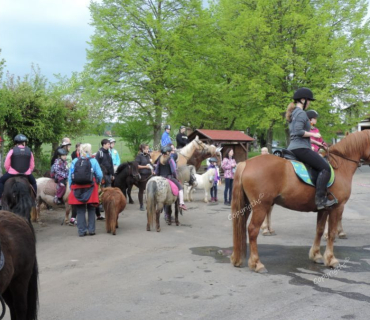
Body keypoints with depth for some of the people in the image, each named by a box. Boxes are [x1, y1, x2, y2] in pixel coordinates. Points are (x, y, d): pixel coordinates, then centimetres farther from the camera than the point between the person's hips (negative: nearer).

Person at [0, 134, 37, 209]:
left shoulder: (12, 151, -4)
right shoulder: (29, 152, 4)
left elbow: (6, 165, -2)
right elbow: (32, 165, 6)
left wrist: (9, 172, 15)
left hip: (13, 173, -2)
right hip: (26, 174, 2)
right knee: (33, 183, 30)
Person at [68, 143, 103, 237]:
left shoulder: (74, 161, 1)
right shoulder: (93, 161, -3)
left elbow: (70, 177, 0)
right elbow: (100, 175, -6)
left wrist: (71, 187, 8)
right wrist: (97, 183, 13)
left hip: (77, 188, 1)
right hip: (90, 189, -1)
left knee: (80, 211, 8)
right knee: (91, 210, 12)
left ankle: (82, 231, 8)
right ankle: (91, 229, 11)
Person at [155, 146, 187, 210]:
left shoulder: (159, 159, 6)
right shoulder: (170, 160, -10)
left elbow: (156, 171, 8)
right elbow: (173, 171, -16)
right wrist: (175, 177, 0)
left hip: (161, 178, 6)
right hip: (169, 177, -5)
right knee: (180, 188, 3)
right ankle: (181, 203, -9)